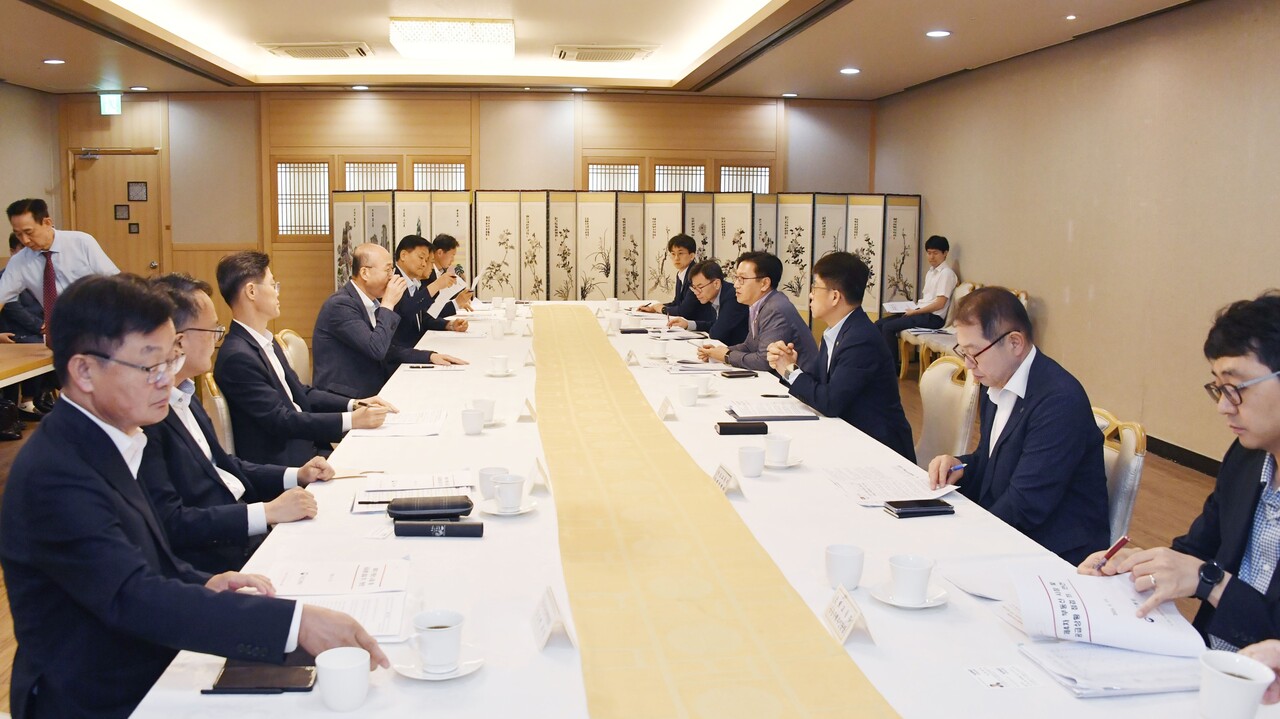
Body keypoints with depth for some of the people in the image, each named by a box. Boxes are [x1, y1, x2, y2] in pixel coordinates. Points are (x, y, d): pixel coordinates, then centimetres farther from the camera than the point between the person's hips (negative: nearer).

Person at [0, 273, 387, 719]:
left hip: (144, 674, 8)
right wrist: (296, 622, -38)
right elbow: (133, 598, -30)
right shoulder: (54, 476, -22)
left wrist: (203, 586, -6)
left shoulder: (116, 440, 5)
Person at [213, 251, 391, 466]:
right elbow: (281, 420, -20)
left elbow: (301, 393, 13)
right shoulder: (237, 357, -19)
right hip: (281, 463, -8)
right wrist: (351, 420, -22)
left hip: (304, 444, 8)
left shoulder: (265, 342, 11)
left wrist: (354, 404, -1)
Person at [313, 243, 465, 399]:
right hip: (344, 400, -9)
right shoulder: (340, 304, -17)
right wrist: (388, 304, -16)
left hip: (372, 391, 9)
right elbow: (376, 348, -26)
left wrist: (430, 356, 5)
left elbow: (387, 349, 18)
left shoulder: (372, 302, 10)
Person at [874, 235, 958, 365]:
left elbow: (940, 304, -16)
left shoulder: (946, 273, -9)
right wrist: (910, 307, 4)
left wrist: (914, 312, -12)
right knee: (879, 324, -2)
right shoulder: (930, 272, 18)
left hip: (933, 318, -9)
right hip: (921, 313, 9)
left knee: (888, 327, -22)